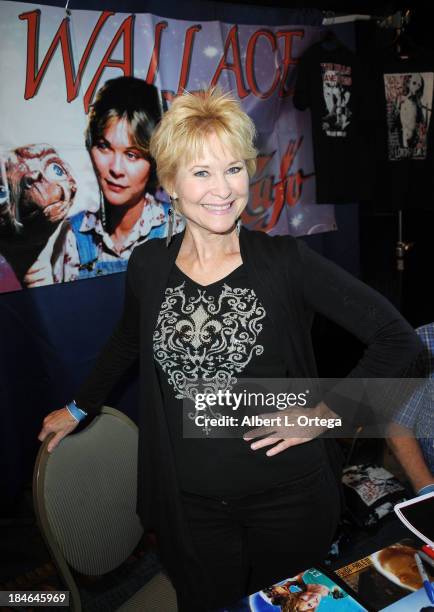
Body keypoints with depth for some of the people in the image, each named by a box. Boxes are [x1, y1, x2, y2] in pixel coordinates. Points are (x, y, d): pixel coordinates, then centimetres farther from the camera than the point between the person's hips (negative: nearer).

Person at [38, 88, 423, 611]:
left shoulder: (285, 261, -14)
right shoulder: (148, 266, -5)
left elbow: (397, 338, -9)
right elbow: (126, 343, 15)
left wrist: (324, 413, -10)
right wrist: (79, 408, 25)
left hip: (289, 494, -1)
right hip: (189, 503, 2)